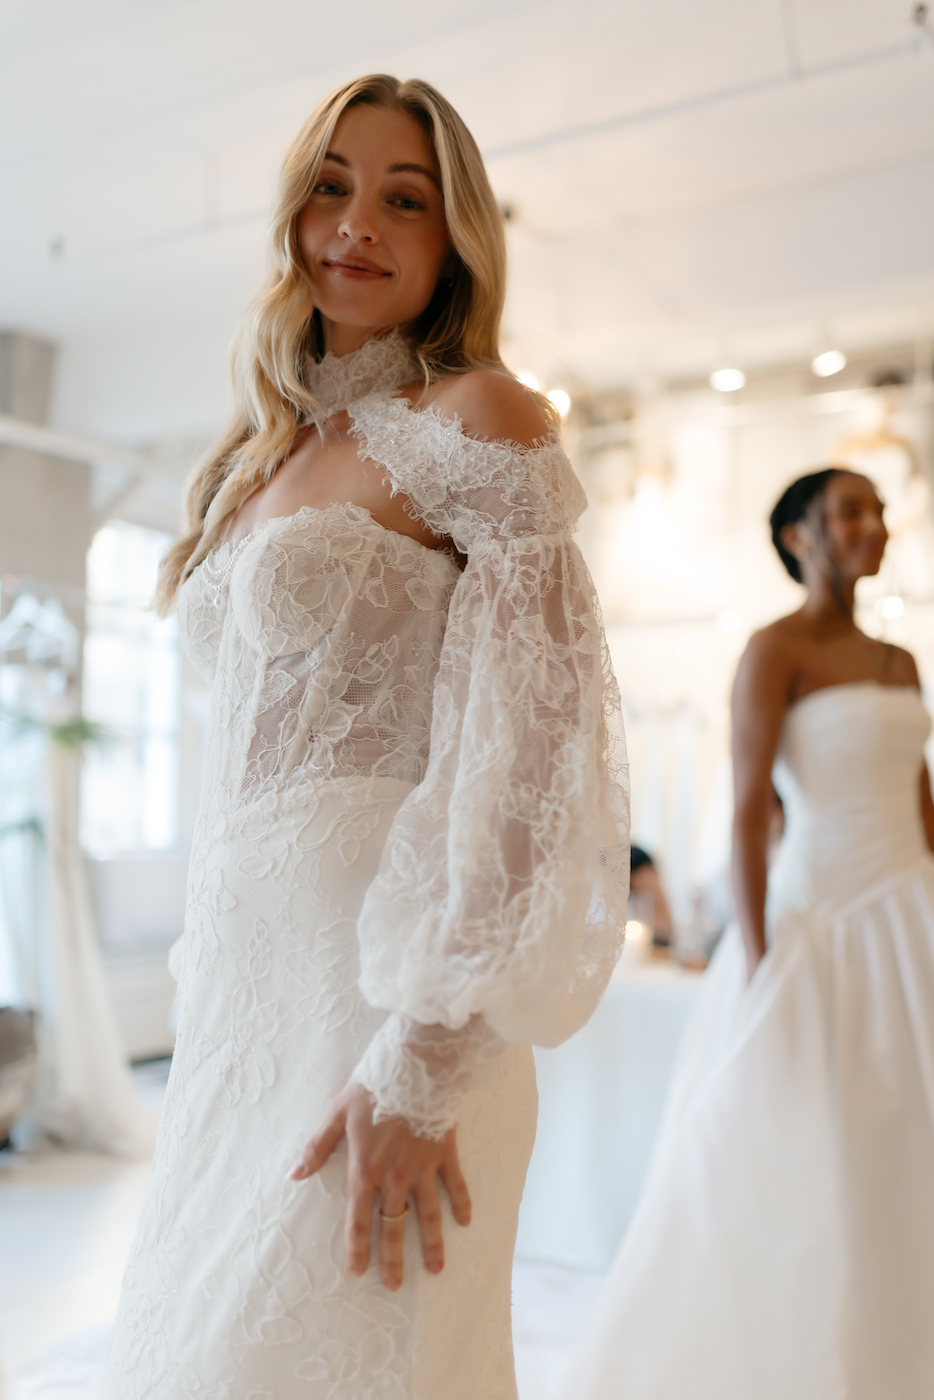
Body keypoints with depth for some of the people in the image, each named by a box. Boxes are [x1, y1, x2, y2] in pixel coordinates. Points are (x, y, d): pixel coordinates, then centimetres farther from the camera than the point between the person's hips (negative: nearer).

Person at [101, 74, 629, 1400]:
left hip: (375, 984, -7)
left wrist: (425, 1062, -20)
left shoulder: (474, 420, -5)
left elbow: (536, 741, -15)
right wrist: (211, 994, 17)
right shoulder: (263, 456, 16)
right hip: (241, 985, 7)